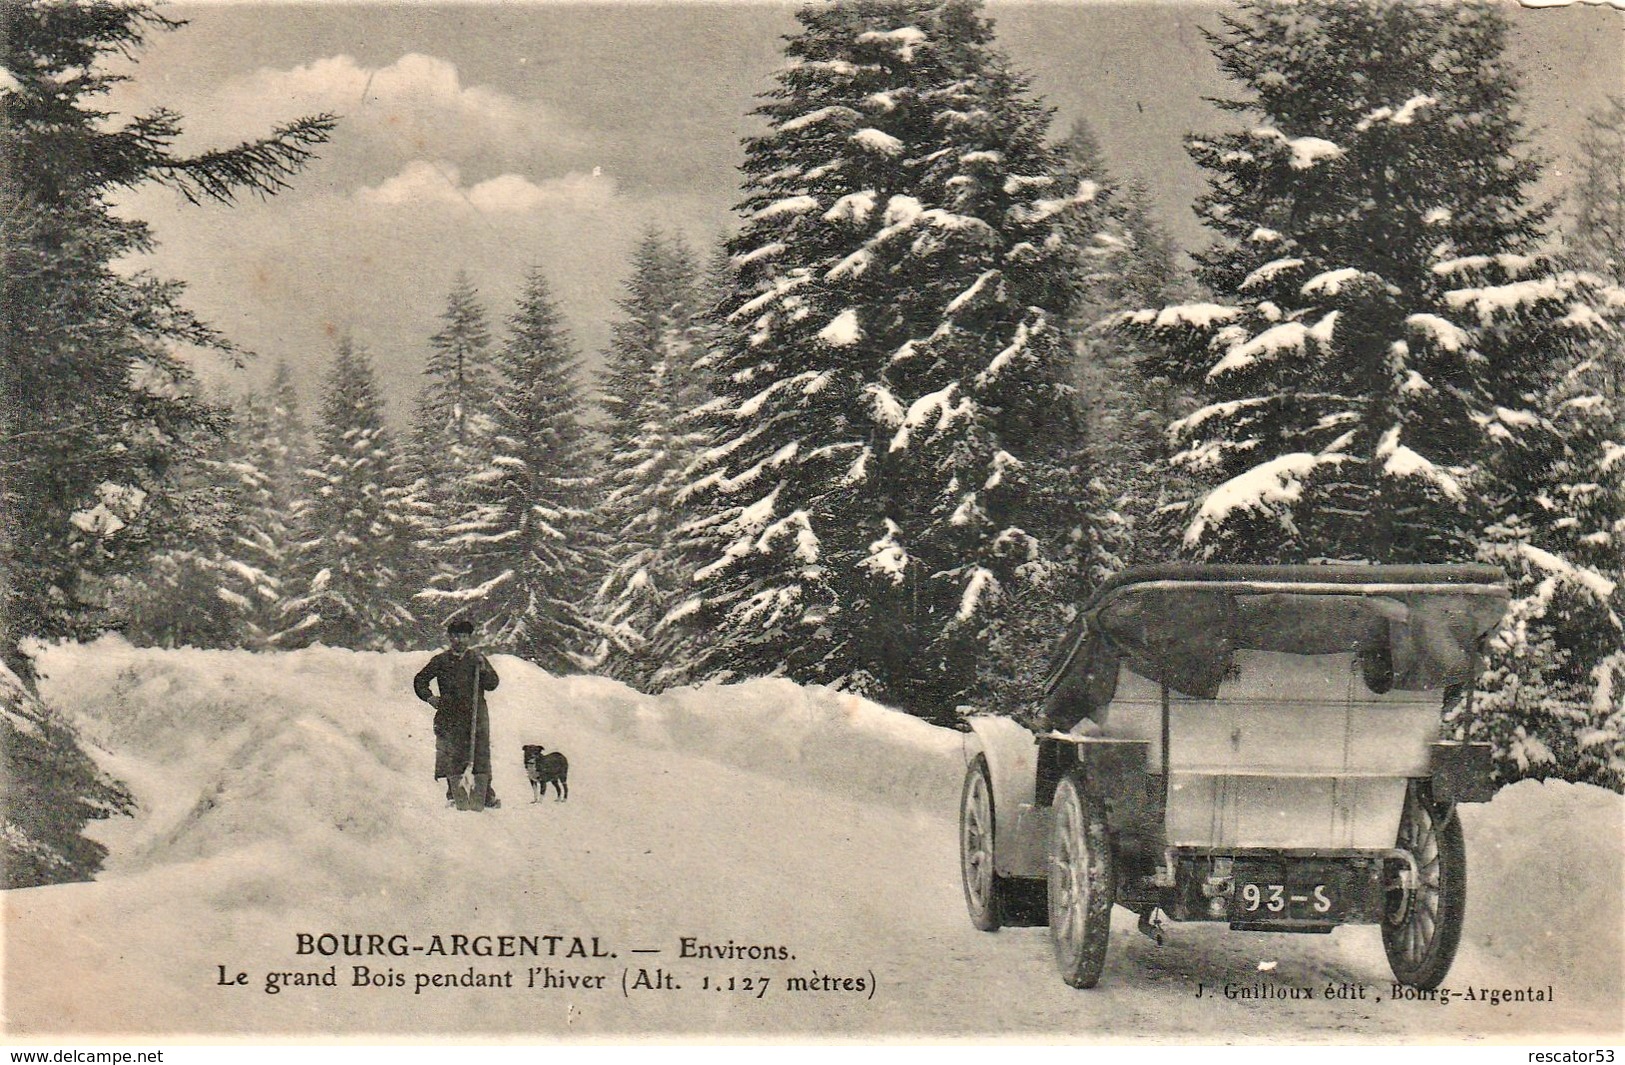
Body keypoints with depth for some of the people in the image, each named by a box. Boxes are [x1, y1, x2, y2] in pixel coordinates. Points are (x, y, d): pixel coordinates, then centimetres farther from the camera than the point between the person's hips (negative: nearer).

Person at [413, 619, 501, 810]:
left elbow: (492, 684, 4)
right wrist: (430, 697, 4)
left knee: (481, 755, -3)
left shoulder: (477, 658, 10)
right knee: (452, 757, -1)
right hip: (450, 716, 0)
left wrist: (483, 669, -11)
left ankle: (485, 794, 0)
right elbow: (420, 680, 18)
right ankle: (454, 794, 6)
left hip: (476, 714, 0)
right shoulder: (440, 661, 8)